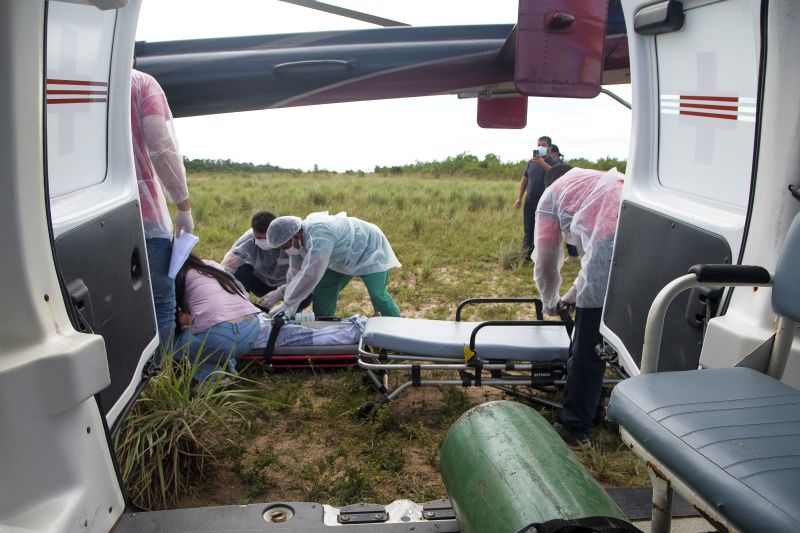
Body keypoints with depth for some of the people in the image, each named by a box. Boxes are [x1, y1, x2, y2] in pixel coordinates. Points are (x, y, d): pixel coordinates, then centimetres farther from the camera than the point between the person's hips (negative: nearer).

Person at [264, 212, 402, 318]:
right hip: (344, 257, 9)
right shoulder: (298, 240, -12)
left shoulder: (319, 235, -43)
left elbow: (311, 274, -50)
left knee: (379, 297, -13)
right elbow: (296, 273, -5)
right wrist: (281, 293, -19)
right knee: (323, 291, 3)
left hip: (369, 249, -9)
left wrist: (289, 304, -47)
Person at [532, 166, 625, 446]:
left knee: (587, 350, 6)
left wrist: (550, 303, 39)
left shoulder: (552, 193, 21)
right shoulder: (607, 180, 39)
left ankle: (575, 428, 19)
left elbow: (546, 266, 21)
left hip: (612, 243, -6)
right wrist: (571, 297, 47)